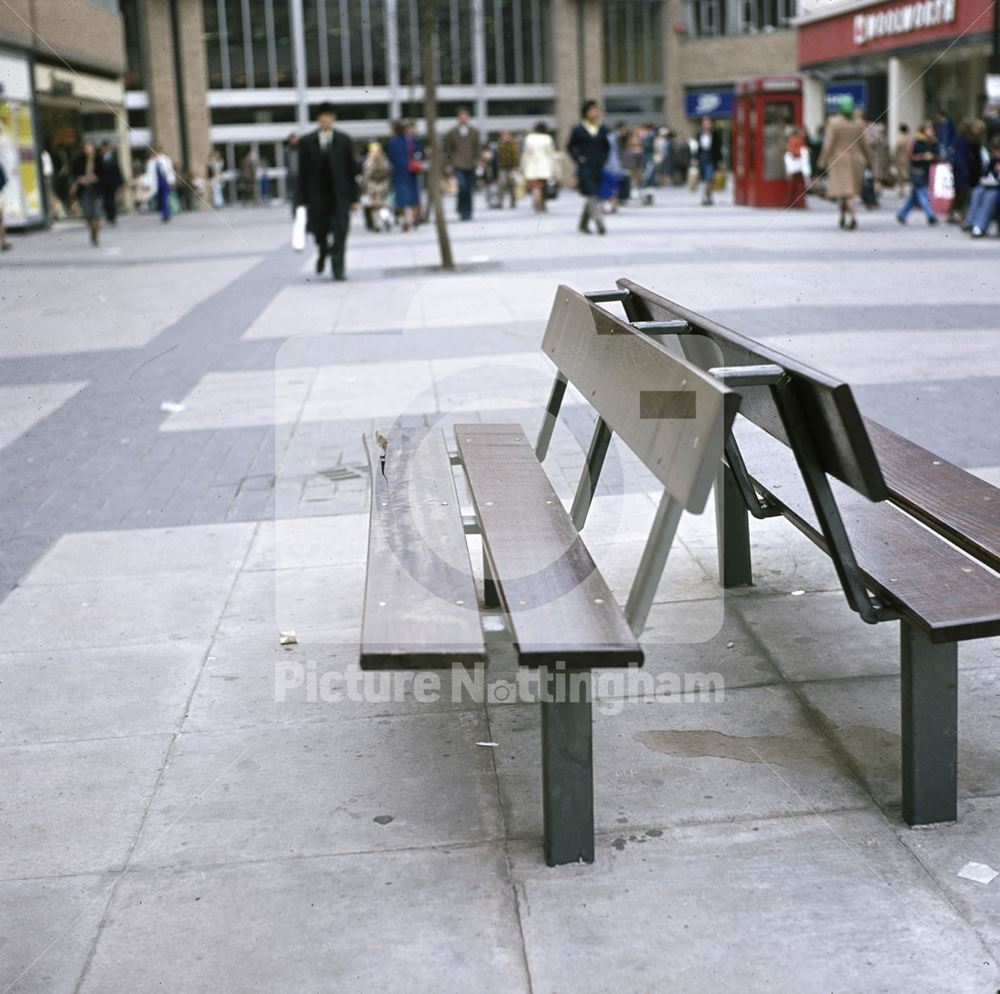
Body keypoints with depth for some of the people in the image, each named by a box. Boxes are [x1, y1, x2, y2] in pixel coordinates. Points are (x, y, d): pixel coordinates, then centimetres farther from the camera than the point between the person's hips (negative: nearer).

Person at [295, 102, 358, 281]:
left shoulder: (343, 140, 2)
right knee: (319, 232, 9)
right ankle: (323, 253, 41)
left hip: (339, 195, 0)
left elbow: (351, 170, 4)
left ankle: (338, 268, -2)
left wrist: (354, 198, 0)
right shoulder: (307, 142, 0)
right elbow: (303, 173, 1)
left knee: (340, 232, -8)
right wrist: (301, 200, -3)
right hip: (317, 196, 0)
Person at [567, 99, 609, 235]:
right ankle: (599, 223, -20)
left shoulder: (602, 129, 10)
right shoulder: (578, 129, -1)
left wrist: (604, 160, 8)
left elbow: (607, 146, 22)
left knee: (591, 198, 9)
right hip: (585, 169, -4)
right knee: (591, 197, -14)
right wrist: (578, 159, -4)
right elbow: (570, 147, 8)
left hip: (599, 169, 4)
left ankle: (583, 224, 24)